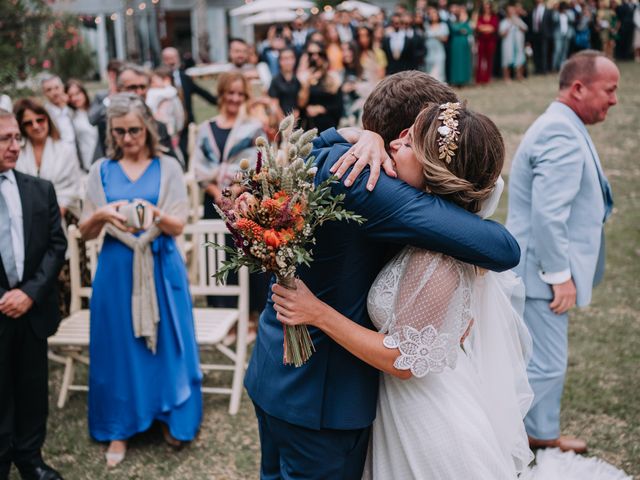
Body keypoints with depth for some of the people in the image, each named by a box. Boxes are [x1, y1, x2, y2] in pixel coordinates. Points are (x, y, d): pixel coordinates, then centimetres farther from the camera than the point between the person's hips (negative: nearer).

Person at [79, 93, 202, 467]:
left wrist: (154, 213, -27)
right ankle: (121, 428, 20)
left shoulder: (168, 167, 0)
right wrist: (101, 215, -20)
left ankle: (171, 417, 26)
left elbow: (178, 226, -6)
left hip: (161, 268, -1)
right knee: (119, 345, 6)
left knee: (166, 340, 7)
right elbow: (86, 232, 2)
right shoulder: (101, 170, 4)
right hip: (117, 270, 1)